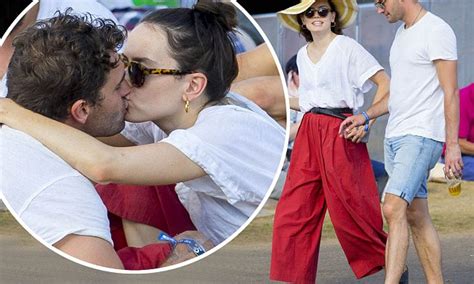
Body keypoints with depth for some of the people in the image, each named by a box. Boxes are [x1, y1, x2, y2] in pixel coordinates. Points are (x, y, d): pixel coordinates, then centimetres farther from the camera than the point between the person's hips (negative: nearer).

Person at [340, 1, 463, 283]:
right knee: (415, 216, 9)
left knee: (394, 208, -20)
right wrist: (365, 116, 17)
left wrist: (453, 144, -20)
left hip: (422, 135, -9)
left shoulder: (437, 31, -10)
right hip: (395, 135, 9)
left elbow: (450, 92, -14)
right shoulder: (402, 33, 19)